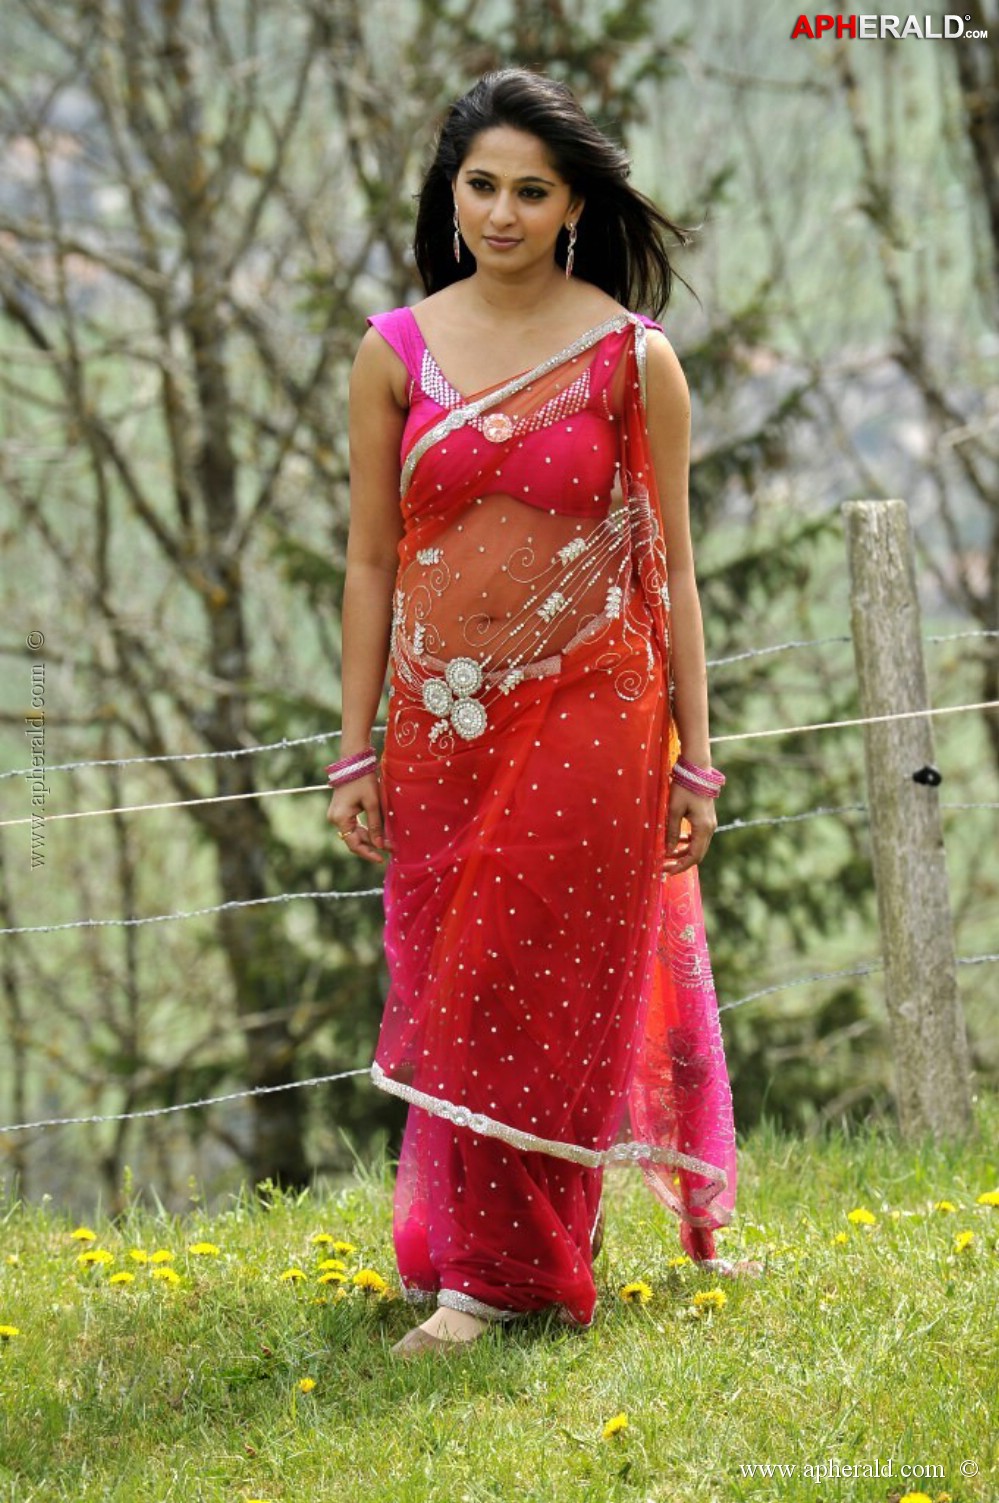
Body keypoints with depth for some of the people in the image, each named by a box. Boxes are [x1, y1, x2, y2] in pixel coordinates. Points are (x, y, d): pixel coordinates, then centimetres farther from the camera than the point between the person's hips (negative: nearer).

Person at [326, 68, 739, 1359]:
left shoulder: (634, 358, -1)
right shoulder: (395, 355, 4)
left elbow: (670, 566, 2)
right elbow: (369, 561, 7)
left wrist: (695, 758, 0)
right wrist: (355, 753, 4)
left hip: (589, 719, -2)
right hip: (442, 724, 2)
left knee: (542, 994, -2)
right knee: (449, 995, 7)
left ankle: (498, 1273, 7)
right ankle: (468, 1247, 21)